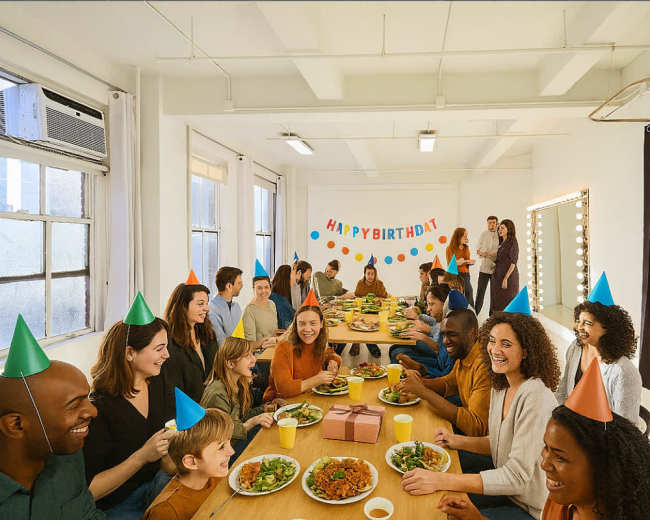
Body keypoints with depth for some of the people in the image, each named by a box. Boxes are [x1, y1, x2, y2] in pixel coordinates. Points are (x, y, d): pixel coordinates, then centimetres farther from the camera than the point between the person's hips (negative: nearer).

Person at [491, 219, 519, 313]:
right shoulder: (502, 244, 15)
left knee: (507, 305, -5)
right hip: (499, 276, 8)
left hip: (509, 277, -8)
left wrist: (506, 278, -20)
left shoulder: (512, 243, -10)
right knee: (498, 304, 10)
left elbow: (513, 263, -15)